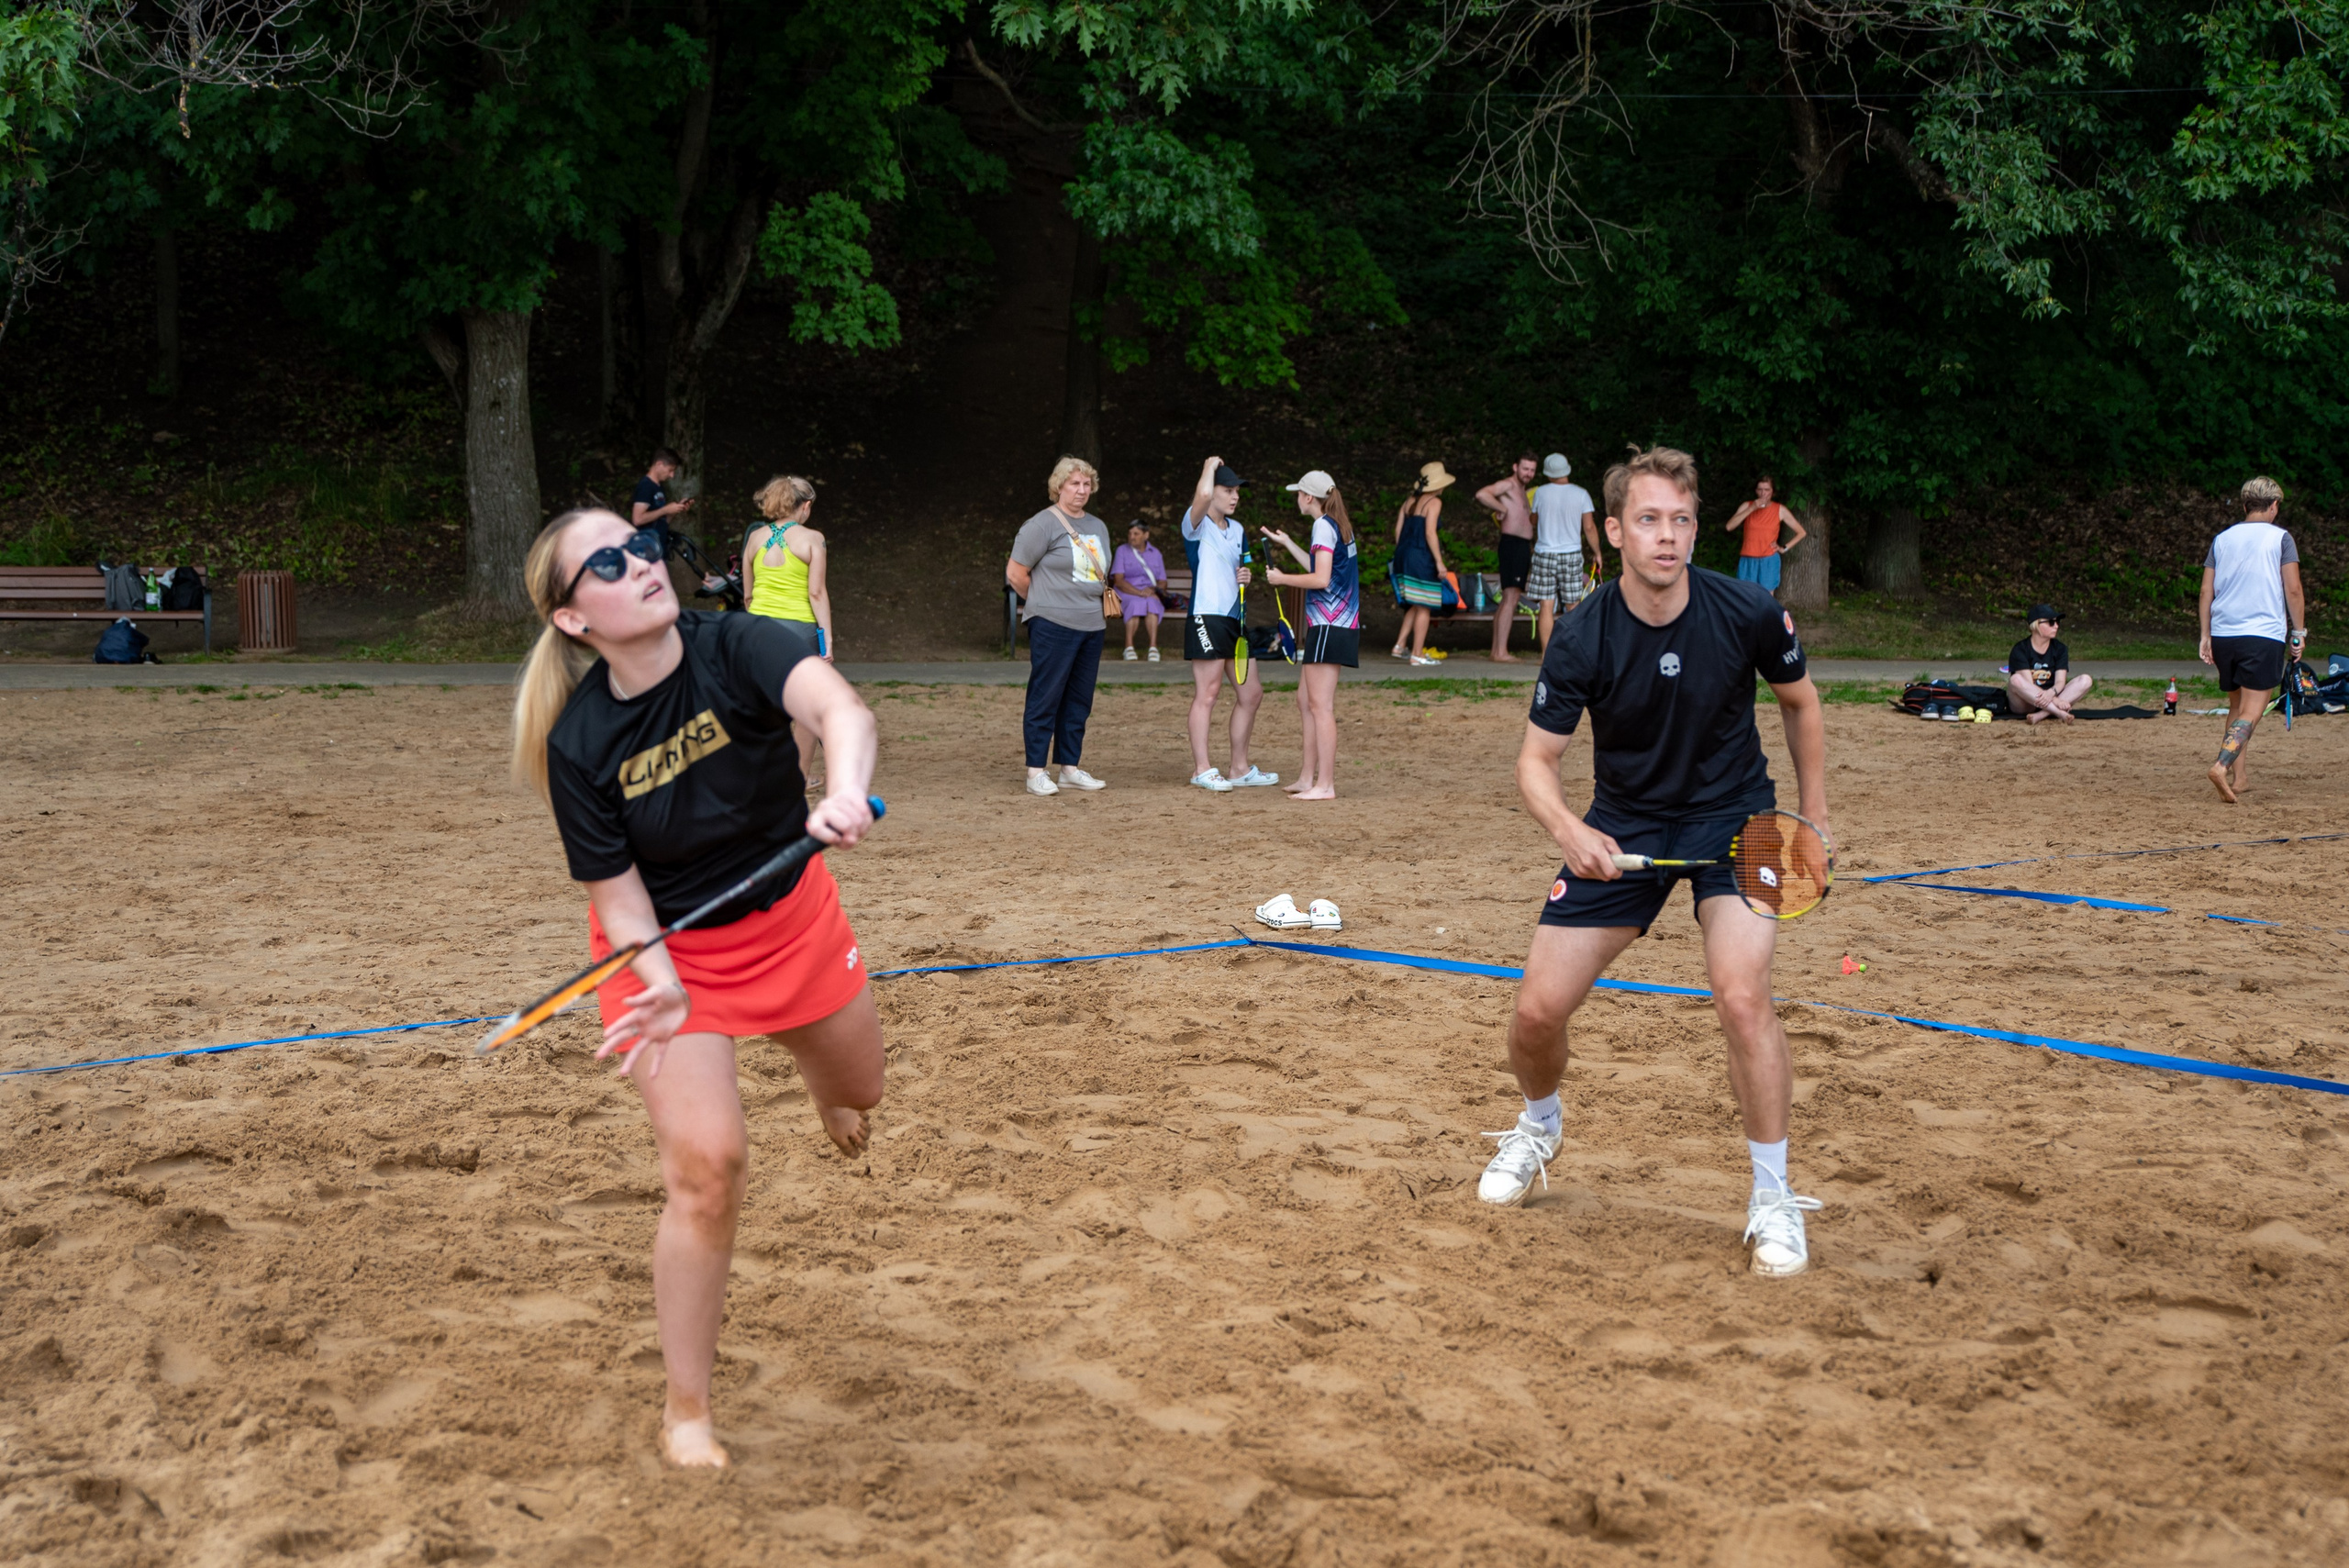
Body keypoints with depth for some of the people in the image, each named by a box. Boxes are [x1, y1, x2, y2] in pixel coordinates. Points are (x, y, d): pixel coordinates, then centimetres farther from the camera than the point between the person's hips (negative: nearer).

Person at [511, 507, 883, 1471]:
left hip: (791, 918, 3)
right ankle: (686, 1411, 4)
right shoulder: (581, 745, -23)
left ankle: (813, 1070, 65)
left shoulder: (739, 649, -24)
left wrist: (846, 791, -65)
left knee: (859, 1091, 22)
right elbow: (618, 897, -17)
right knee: (707, 1166, -15)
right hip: (669, 949, -3)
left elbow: (841, 709, -43)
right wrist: (661, 986, -37)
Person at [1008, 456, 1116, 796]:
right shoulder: (1042, 525, -6)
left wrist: (1100, 605, 14)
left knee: (1079, 701, 9)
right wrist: (1043, 603, 3)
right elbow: (1015, 573, -6)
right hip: (1053, 627, -7)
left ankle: (1070, 768, 16)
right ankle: (1036, 772, -2)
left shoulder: (1098, 527, 17)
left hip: (1092, 627, 7)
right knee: (1046, 698, -5)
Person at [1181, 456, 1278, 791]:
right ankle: (1202, 769, -1)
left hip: (1235, 618, 8)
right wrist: (1210, 466, -9)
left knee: (1252, 694, 10)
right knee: (1207, 693, -6)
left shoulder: (1237, 530, 18)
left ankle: (1240, 768, 19)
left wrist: (1244, 579, 6)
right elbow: (1203, 494, -28)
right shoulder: (1197, 524, -6)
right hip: (1206, 616, -8)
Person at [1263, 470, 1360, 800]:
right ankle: (1308, 777, 19)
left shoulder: (1324, 526, -12)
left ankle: (1325, 785, -9)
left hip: (1329, 626, -10)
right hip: (1340, 624, 10)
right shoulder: (1341, 526, 17)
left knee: (1321, 705, -9)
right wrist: (1287, 544, 34)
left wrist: (1282, 578, -8)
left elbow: (1320, 579, -20)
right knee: (1305, 701, 15)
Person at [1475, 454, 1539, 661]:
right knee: (1510, 599, -14)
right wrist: (1502, 509, -15)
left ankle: (1497, 650, 13)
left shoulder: (1521, 490, 23)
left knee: (1509, 600, 10)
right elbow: (1481, 495, -25)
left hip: (1523, 547, 10)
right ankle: (1501, 652, -17)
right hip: (1512, 544, -10)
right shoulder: (1507, 485, -7)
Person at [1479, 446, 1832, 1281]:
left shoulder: (1748, 613, -17)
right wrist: (1567, 828, -32)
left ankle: (1773, 1198, -8)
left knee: (1741, 994, -25)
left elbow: (1801, 704, 3)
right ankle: (1539, 1129, 34)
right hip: (1623, 826, 1)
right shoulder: (1582, 639, -19)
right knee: (1538, 1009, -2)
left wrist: (1815, 820, 4)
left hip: (1735, 816, -1)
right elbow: (1536, 758, -12)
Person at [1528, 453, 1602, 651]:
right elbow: (1589, 527, -1)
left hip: (1544, 553, 0)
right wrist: (1597, 553, 10)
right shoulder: (1581, 494, -2)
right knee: (1573, 606, 8)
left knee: (1546, 606, -1)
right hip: (1571, 554, 0)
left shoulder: (1541, 493, -1)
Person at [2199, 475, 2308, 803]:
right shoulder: (2280, 538, -1)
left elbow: (2206, 590, 9)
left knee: (2236, 707, 18)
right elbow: (2293, 590, -5)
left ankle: (2238, 776, 18)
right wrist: (2299, 632, 3)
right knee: (2251, 711, -7)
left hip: (2223, 634, 5)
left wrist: (2206, 635, 13)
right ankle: (2222, 765, -28)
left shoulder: (2222, 539, 11)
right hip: (2264, 634, -5)